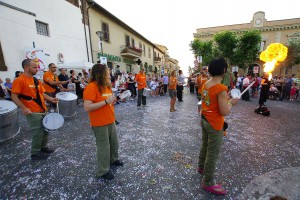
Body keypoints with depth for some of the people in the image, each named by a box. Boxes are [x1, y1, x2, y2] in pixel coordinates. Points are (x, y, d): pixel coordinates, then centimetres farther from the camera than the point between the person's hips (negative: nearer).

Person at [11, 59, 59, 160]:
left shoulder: (36, 81, 11)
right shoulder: (19, 80, -12)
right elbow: (14, 96, -16)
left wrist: (51, 99, 1)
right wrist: (23, 108, -26)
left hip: (42, 110, 8)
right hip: (32, 113, -8)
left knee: (46, 129, 16)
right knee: (38, 132, -1)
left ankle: (43, 147, 35)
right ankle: (35, 153, 19)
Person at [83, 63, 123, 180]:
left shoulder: (106, 86, 8)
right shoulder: (91, 87, -18)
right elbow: (87, 107, -25)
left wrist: (113, 100, 1)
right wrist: (106, 101, -26)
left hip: (110, 121, 8)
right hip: (99, 124, -8)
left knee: (114, 143, 22)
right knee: (103, 147, 7)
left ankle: (113, 160, 48)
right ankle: (103, 171, 28)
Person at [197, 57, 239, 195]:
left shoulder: (206, 84, 2)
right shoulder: (221, 89, -23)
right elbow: (224, 112, -23)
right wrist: (231, 102, -6)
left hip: (204, 120, 9)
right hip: (215, 125, -8)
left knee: (205, 146, 26)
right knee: (213, 154, 6)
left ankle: (201, 167, 47)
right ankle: (208, 183, 21)